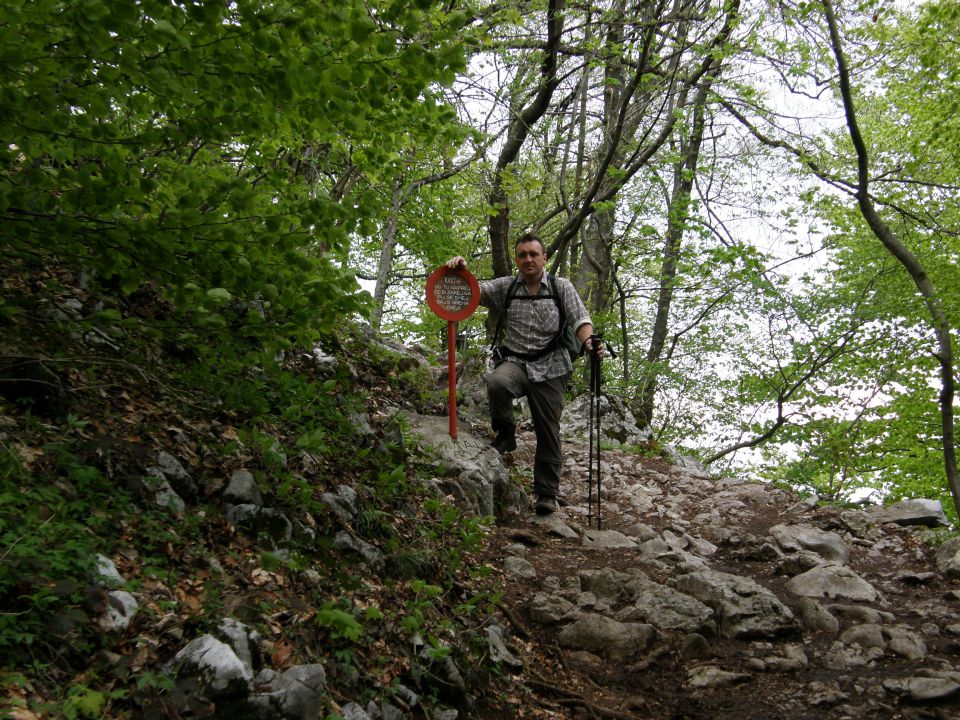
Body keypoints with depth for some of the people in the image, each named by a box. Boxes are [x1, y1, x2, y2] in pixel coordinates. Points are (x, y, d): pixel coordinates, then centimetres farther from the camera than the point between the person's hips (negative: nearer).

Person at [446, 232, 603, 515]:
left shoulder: (561, 287, 4)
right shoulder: (506, 287, 8)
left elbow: (580, 320, -4)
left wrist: (589, 342, -25)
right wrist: (460, 271, -20)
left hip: (549, 368, 0)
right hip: (515, 362, 1)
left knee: (548, 432, 0)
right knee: (497, 383, -35)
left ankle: (547, 494, 13)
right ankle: (506, 434, -8)